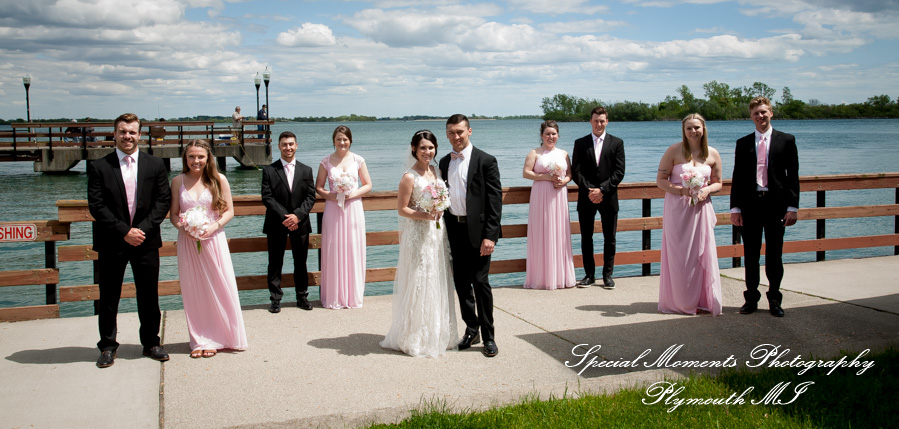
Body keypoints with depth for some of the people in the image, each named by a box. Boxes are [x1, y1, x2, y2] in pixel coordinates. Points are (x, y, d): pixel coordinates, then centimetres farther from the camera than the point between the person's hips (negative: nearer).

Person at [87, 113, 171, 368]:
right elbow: (96, 206, -7)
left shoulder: (155, 165, 5)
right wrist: (124, 231, -14)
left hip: (146, 241, 1)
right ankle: (107, 347, 21)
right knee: (108, 298, 7)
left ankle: (151, 343, 22)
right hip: (111, 243, -1)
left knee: (149, 296, 9)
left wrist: (142, 229, -12)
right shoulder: (99, 167, 0)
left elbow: (163, 201, 0)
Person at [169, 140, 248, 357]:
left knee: (219, 288, 1)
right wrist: (182, 227, -13)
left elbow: (229, 211, 2)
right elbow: (173, 214, 7)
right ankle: (200, 340, 17)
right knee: (193, 292, 6)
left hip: (214, 240, -1)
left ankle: (218, 338, 16)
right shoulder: (178, 181, 3)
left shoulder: (218, 180, -1)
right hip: (188, 242, 1)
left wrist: (215, 226, -15)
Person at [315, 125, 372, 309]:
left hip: (353, 209, 0)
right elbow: (318, 187, 8)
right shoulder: (326, 162, 3)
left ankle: (353, 296, 14)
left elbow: (368, 185, 7)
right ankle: (334, 298, 11)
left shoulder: (358, 160, 3)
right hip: (333, 209, 0)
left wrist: (354, 193, -10)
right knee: (333, 251, 0)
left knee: (353, 251, 2)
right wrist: (330, 195, -11)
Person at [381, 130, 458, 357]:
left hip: (437, 234, 7)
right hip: (418, 236, -7)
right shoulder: (409, 177, -13)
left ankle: (438, 335, 25)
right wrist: (424, 215, -23)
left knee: (438, 285, 13)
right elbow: (402, 209, -12)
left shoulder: (436, 171, 9)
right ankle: (415, 339, 12)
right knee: (419, 287, -1)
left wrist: (439, 212, 4)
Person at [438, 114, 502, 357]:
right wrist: (445, 233, 10)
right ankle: (471, 329, 25)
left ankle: (488, 337, 10)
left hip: (478, 231, -5)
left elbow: (495, 200, -10)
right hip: (454, 230, 5)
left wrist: (490, 235, -17)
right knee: (461, 283, 11)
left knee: (480, 283, -2)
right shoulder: (445, 162, 12)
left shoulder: (485, 161, -6)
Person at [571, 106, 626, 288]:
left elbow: (619, 172, -3)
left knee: (609, 239, 5)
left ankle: (607, 275, 15)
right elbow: (576, 171, 0)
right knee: (586, 238, 5)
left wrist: (602, 190, -13)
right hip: (586, 198, 1)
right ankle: (589, 274, 15)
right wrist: (590, 191, -12)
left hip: (608, 198, -1)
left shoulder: (617, 143, 4)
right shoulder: (580, 143, 6)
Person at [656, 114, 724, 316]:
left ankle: (702, 301, 17)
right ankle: (680, 302, 13)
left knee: (702, 253, 4)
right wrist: (682, 190, -18)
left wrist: (706, 190, -10)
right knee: (678, 255, 1)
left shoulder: (713, 154, 3)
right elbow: (660, 180, -4)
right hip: (677, 208, -2)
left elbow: (718, 183, 11)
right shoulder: (674, 151, -5)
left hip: (701, 208, 3)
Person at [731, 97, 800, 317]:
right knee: (750, 255, 7)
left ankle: (774, 299, 17)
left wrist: (792, 207, -6)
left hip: (776, 205, -1)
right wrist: (735, 208, -1)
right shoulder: (743, 143, 8)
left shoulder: (786, 140, 4)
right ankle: (751, 298, 18)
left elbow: (793, 175, 1)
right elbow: (737, 177, 6)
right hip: (749, 204, 1)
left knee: (774, 255, 5)